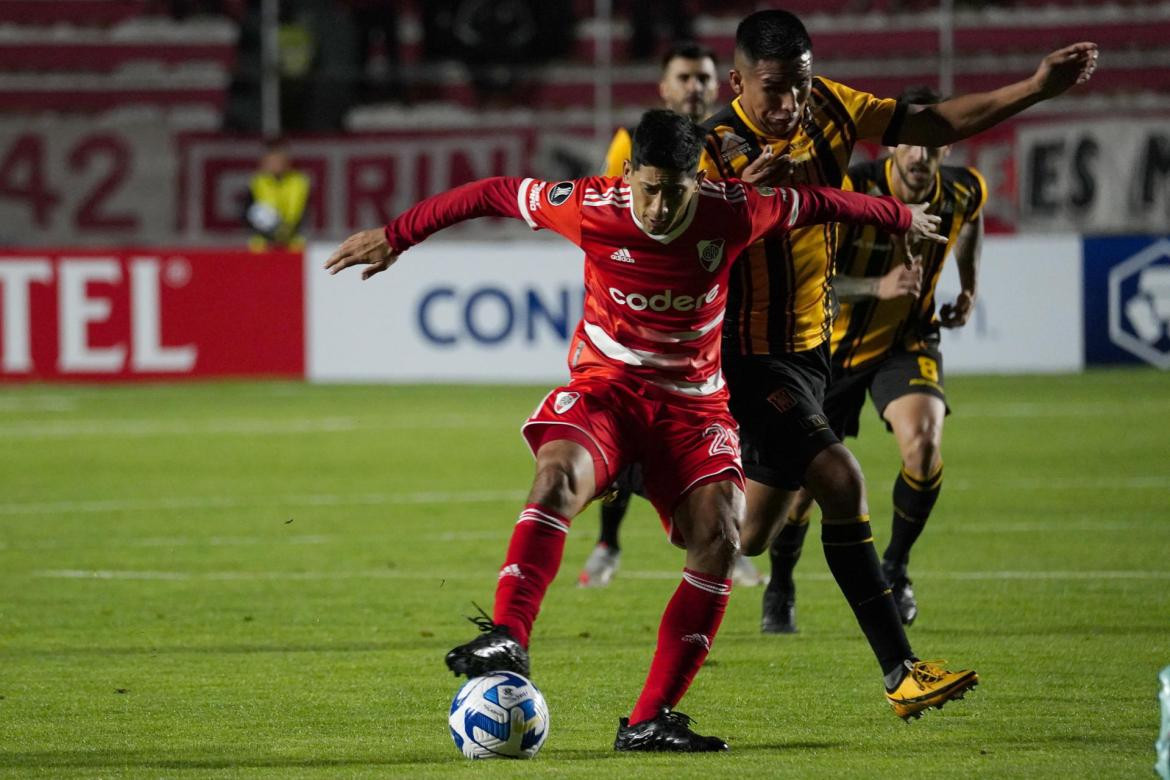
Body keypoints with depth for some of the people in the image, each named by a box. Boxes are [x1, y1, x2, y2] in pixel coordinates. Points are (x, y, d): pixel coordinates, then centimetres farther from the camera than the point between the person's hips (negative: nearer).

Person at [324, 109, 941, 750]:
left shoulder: (733, 213, -13)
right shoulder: (591, 209, -16)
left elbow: (814, 204, 5)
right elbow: (492, 194, -3)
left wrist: (901, 217, 20)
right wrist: (395, 237, 4)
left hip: (693, 402, 1)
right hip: (604, 386, -1)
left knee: (718, 538, -19)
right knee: (558, 475, -34)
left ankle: (650, 720, -15)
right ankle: (506, 640, -42)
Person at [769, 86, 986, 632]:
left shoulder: (963, 192, -13)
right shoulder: (850, 192, -27)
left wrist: (969, 287, 9)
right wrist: (879, 287, -41)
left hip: (908, 341, 2)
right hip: (836, 344, -2)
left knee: (923, 442, -26)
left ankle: (894, 568, -2)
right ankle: (780, 588, 32)